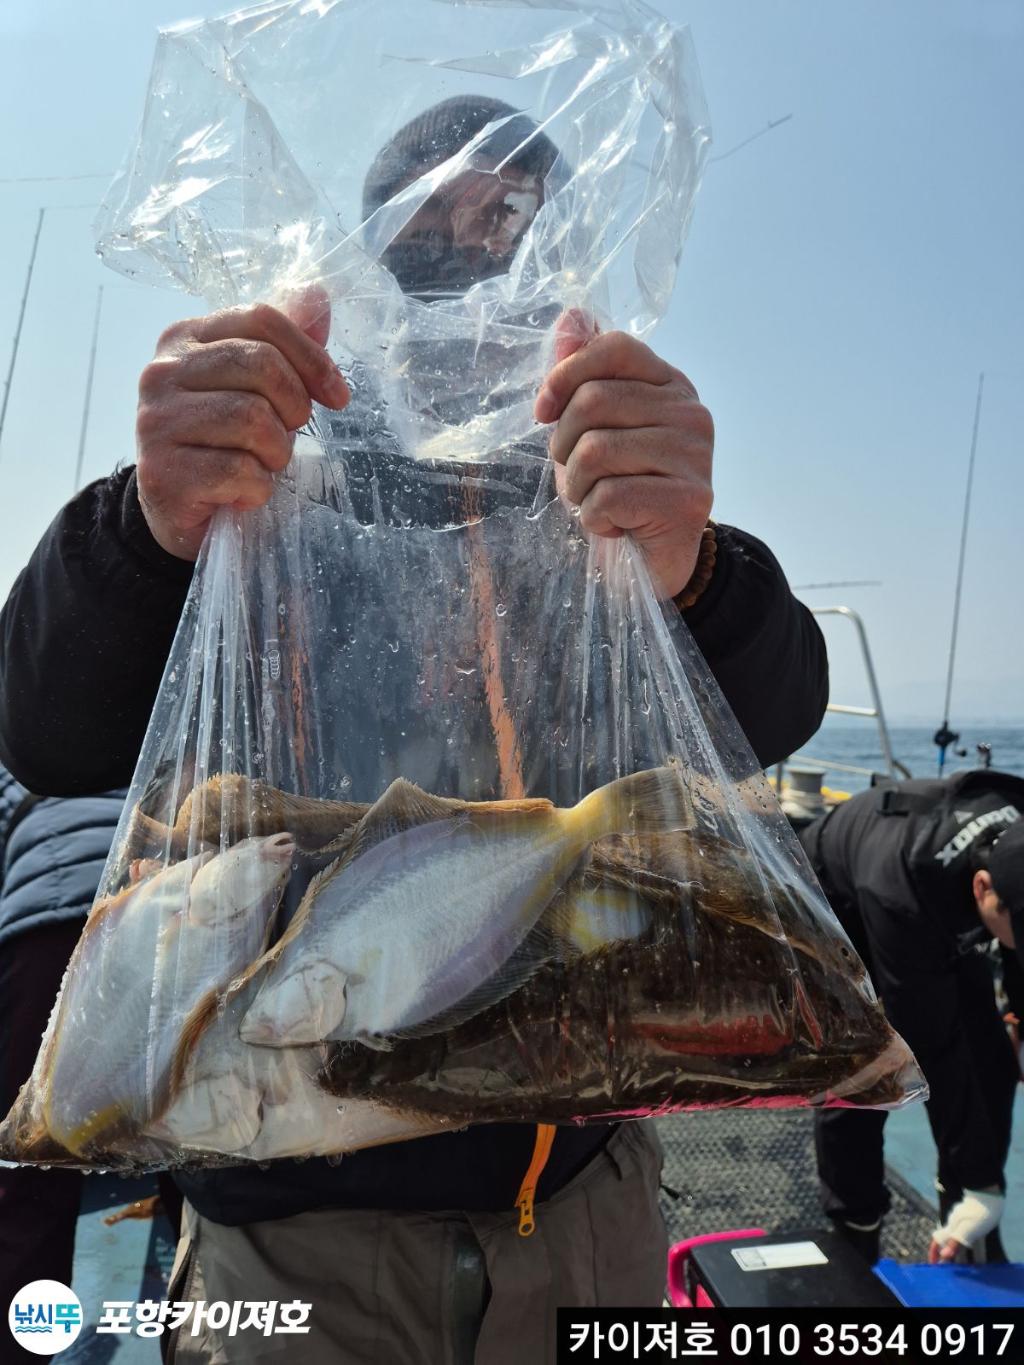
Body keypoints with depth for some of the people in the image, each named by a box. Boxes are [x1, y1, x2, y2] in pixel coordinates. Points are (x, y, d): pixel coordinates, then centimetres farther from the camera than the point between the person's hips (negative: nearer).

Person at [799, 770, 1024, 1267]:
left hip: (937, 918, 6)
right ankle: (853, 1251, 9)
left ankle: (975, 1250, 15)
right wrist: (981, 1183, -30)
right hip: (832, 905, -5)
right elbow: (931, 1049, -37)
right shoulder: (900, 893, -46)